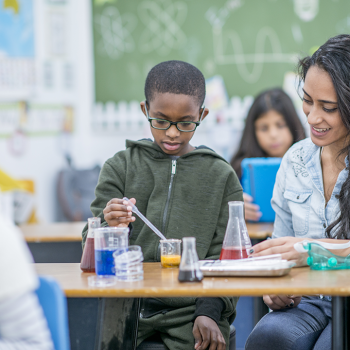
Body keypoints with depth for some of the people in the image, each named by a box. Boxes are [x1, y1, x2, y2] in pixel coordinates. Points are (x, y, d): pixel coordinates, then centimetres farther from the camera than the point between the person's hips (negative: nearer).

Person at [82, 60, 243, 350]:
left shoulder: (221, 176, 10)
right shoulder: (121, 167, 10)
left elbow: (224, 255, 7)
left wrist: (209, 311, -9)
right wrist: (108, 227, -16)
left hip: (190, 308, -1)